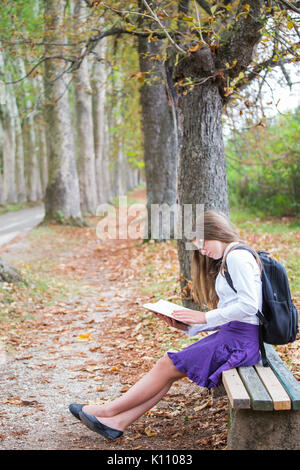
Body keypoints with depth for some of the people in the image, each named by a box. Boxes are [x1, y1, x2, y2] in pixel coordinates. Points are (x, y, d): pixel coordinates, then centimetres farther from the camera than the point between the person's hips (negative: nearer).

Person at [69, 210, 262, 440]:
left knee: (167, 366, -8)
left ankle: (109, 410, 1)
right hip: (230, 335, 9)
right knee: (168, 369, 1)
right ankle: (118, 422, -1)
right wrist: (188, 326, 7)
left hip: (240, 341, -9)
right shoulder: (228, 260, 20)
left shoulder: (237, 256, -11)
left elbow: (249, 305, -22)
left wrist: (204, 317, -17)